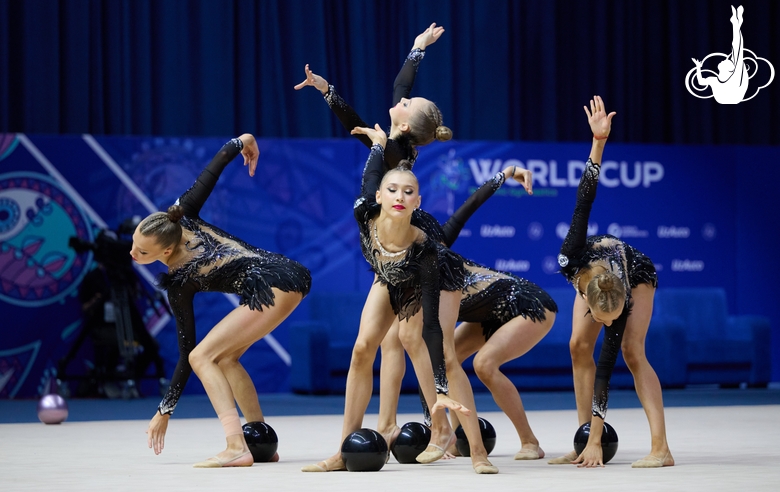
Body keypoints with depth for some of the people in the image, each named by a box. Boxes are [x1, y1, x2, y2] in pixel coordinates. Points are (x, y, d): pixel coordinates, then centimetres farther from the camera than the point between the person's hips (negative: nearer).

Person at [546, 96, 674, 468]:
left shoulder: (621, 302, -42)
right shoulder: (574, 259, -42)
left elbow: (605, 369, -39)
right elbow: (584, 199, -42)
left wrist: (597, 437, -40)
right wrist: (598, 142, -53)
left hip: (637, 274, -4)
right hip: (596, 266, 4)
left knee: (631, 350, -23)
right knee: (579, 345, -12)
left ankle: (661, 448, -28)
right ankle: (583, 442, -9)